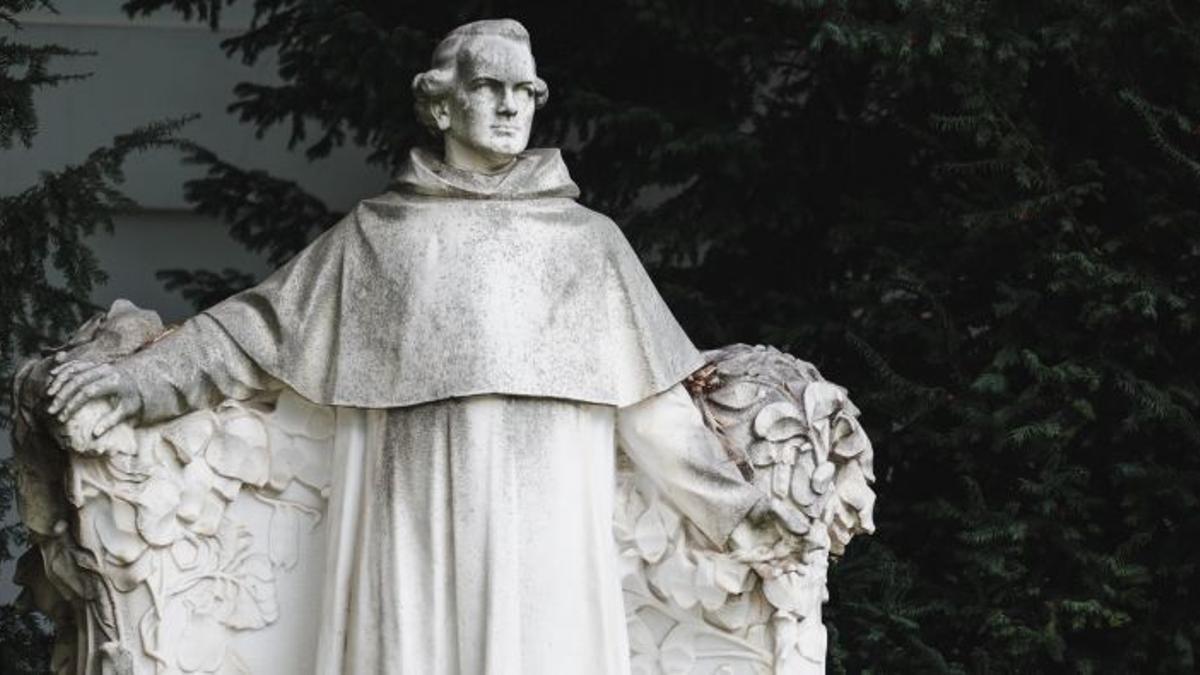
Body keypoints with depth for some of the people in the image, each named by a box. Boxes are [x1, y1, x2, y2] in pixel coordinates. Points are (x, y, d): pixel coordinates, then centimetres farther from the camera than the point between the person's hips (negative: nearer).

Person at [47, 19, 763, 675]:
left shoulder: (589, 240, 13)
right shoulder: (375, 234, 12)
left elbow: (652, 399, 14)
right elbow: (264, 324, 16)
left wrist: (738, 509, 11)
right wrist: (145, 377, 8)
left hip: (546, 537, 0)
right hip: (418, 534, 0)